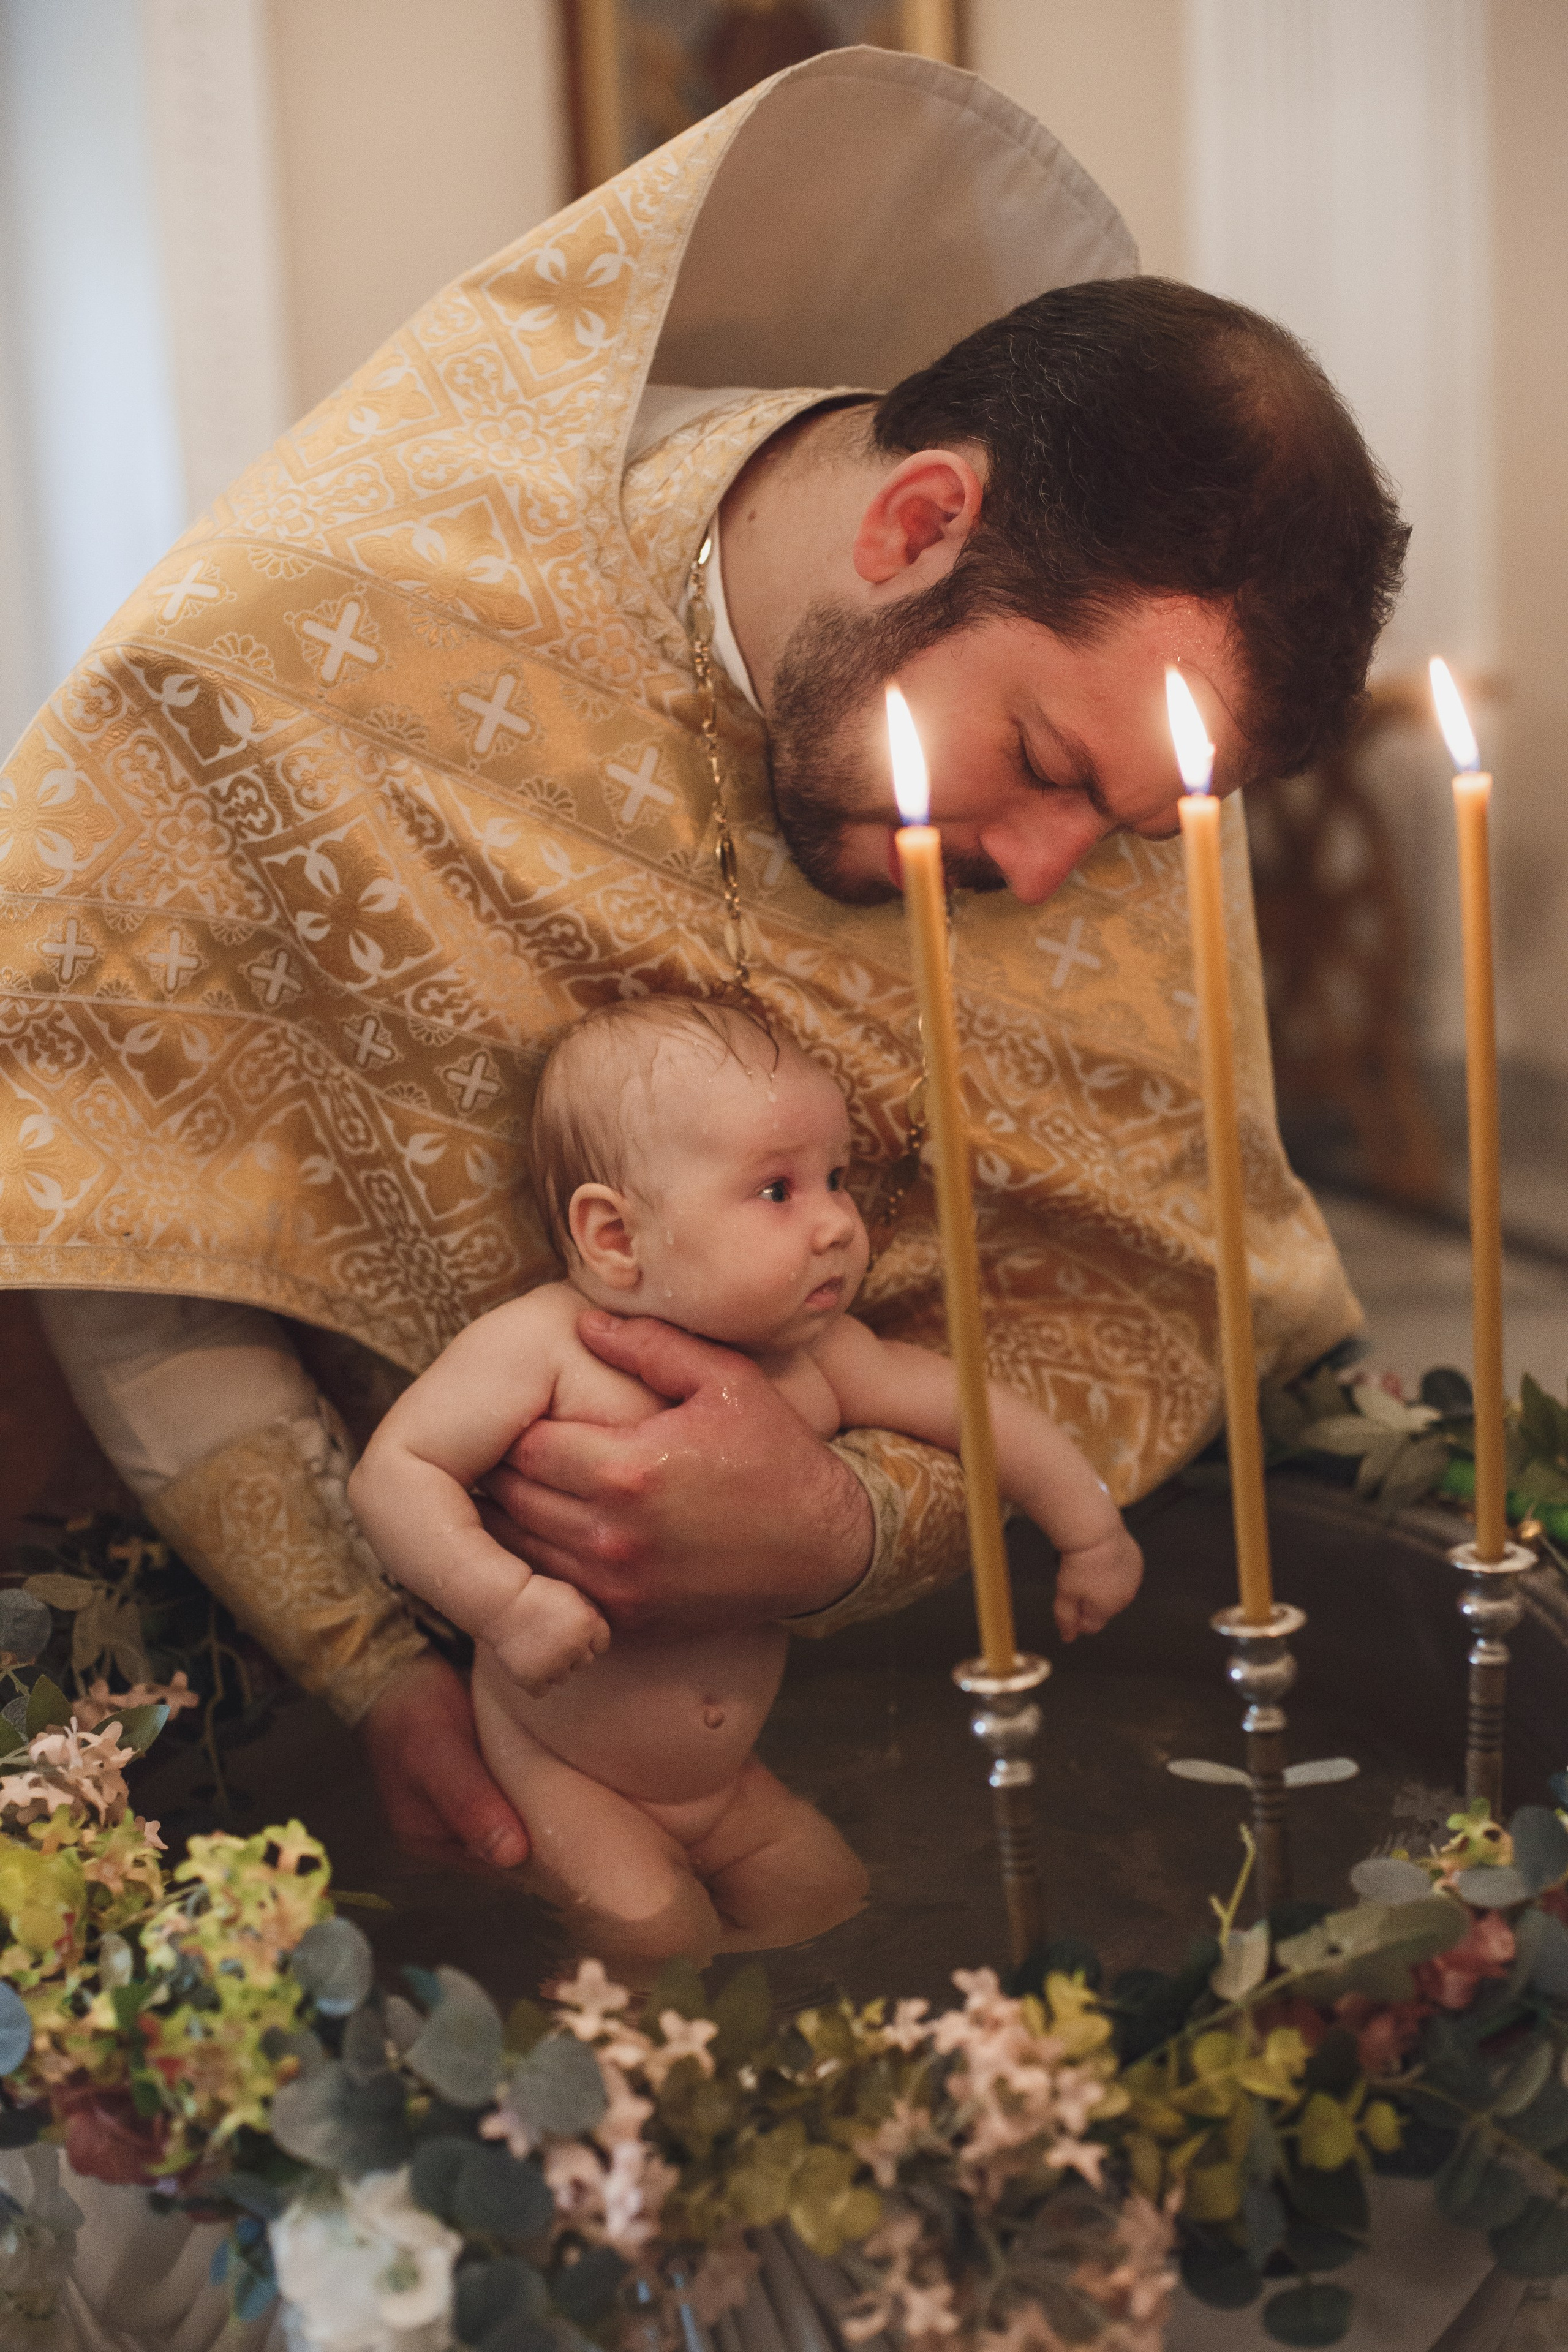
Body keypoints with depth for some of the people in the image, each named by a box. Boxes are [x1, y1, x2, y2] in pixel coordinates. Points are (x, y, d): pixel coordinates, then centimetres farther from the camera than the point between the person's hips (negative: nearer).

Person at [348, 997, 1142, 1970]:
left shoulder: (812, 1355, -8)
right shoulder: (540, 1349, -23)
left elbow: (964, 1403, 3)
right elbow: (393, 1471, -24)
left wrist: (1089, 1526, 7)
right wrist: (510, 1601, -34)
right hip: (557, 1771, -5)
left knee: (831, 1905, 5)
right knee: (652, 1934, -20)